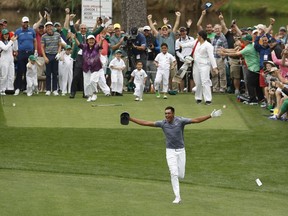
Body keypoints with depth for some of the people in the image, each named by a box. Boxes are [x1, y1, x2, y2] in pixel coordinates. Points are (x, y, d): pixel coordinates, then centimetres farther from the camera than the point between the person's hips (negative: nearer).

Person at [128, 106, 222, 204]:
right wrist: (130, 119, -12)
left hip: (181, 150, 0)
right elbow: (146, 123, -7)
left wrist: (211, 116, -25)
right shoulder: (163, 123, -6)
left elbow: (196, 120, -16)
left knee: (181, 175, 0)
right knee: (174, 174, -10)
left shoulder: (180, 121, -10)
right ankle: (177, 197, -5)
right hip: (170, 151, 0)